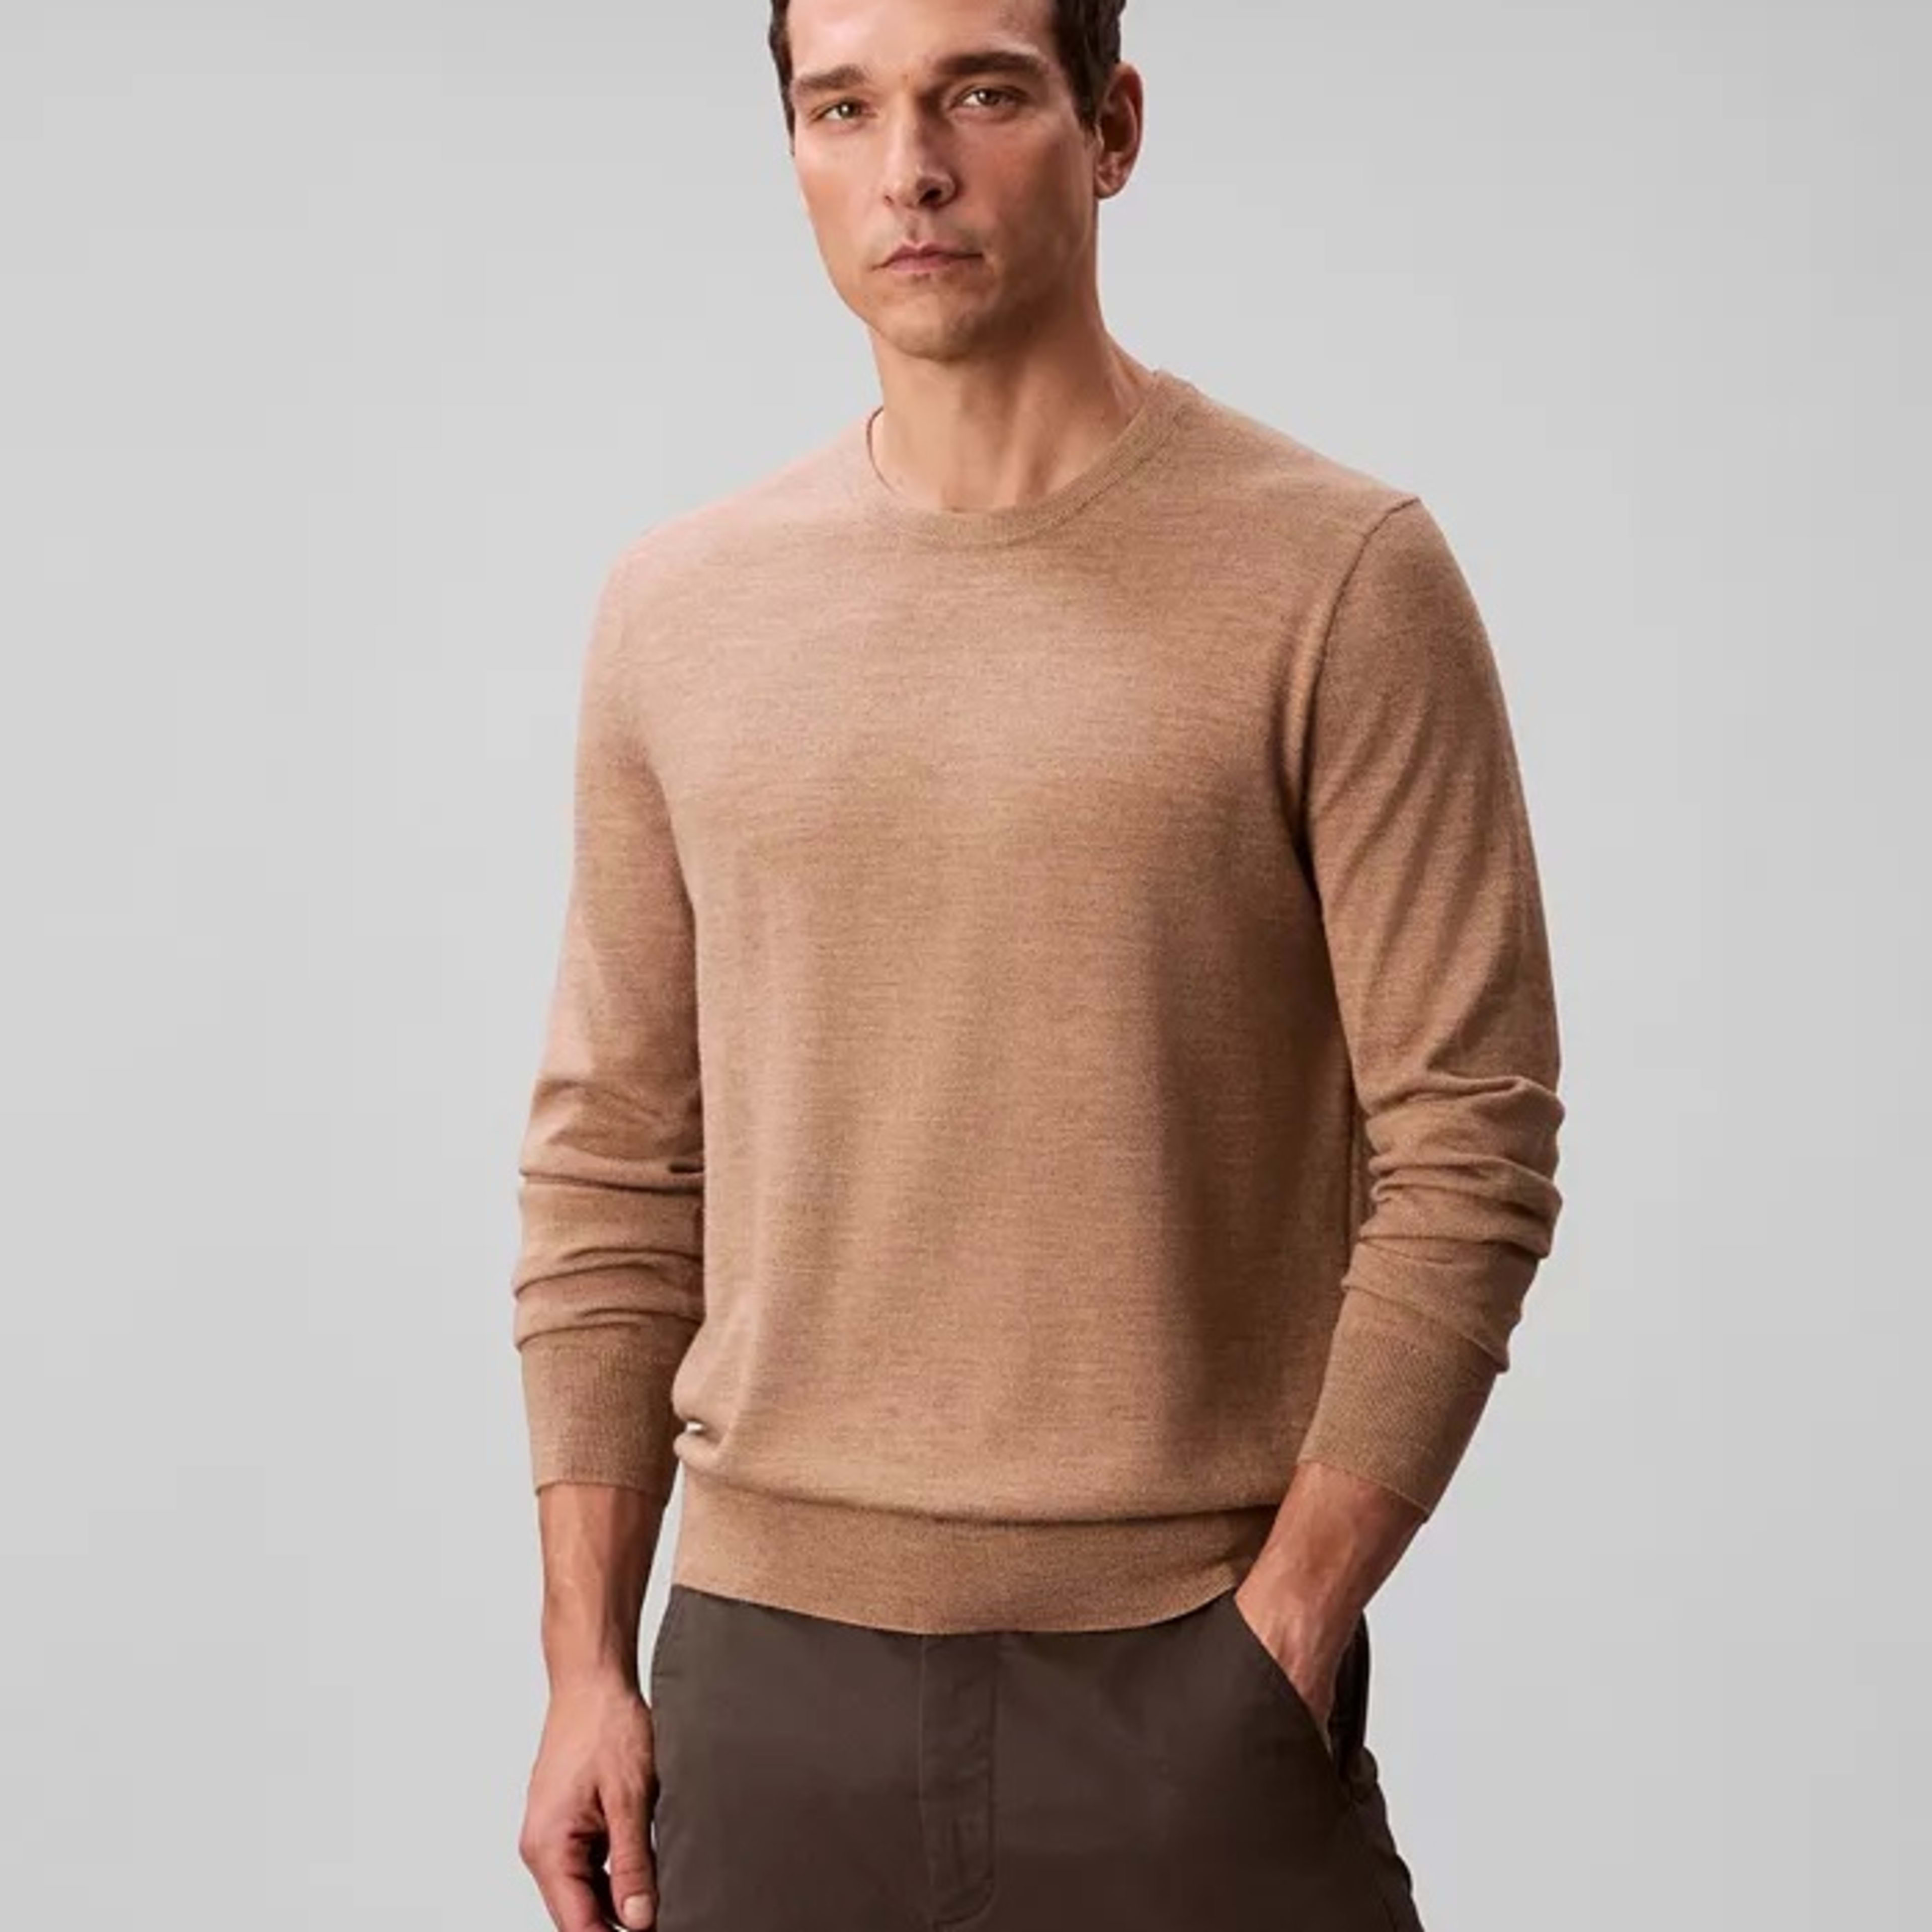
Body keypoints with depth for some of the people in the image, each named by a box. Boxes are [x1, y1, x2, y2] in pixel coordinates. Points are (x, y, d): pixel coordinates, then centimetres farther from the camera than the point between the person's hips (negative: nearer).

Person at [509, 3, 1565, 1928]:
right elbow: (610, 1167, 8)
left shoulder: (1342, 577, -6)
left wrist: (1289, 1627, -11)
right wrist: (587, 1666, 5)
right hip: (767, 1674, 3)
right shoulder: (676, 609, 6)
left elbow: (1464, 1154, -7)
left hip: (1185, 1675, -3)